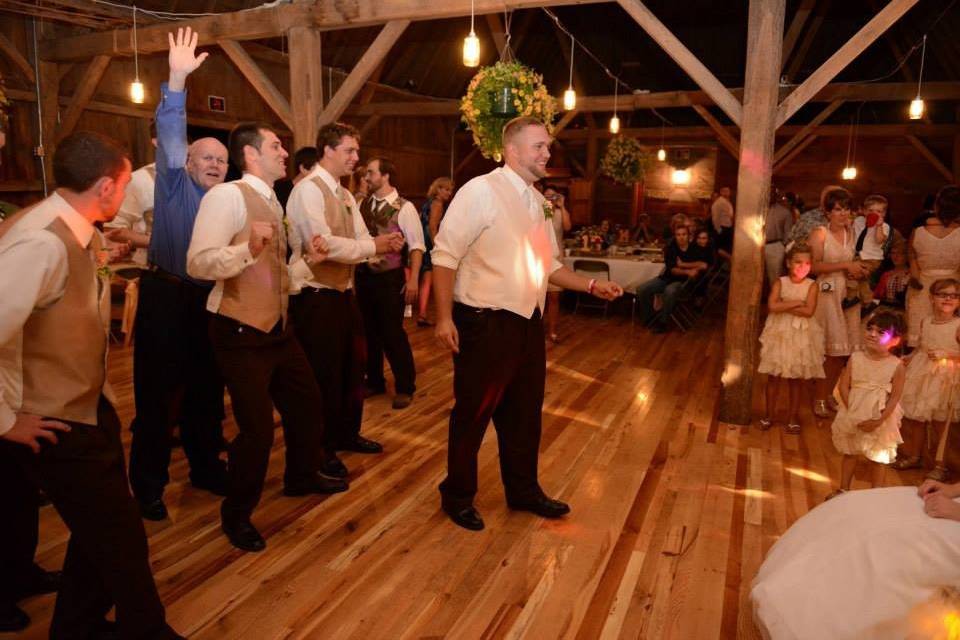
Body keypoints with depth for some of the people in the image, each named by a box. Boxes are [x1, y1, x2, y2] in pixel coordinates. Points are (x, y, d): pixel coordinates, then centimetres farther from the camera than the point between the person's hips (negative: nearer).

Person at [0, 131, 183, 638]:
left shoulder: (81, 232, 1)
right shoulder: (41, 241, -29)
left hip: (91, 407, 9)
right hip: (58, 424, -9)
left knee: (104, 531, 21)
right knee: (120, 538, 5)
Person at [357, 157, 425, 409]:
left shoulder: (404, 207, -9)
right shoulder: (363, 205, 6)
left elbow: (416, 246, -11)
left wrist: (413, 279, -17)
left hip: (390, 277, -5)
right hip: (363, 275, 5)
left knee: (392, 332, 0)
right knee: (369, 332, 14)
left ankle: (404, 387, 16)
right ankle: (374, 381, 30)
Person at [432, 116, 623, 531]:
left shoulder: (538, 201, 12)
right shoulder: (480, 191, -12)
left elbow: (548, 265, 19)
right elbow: (444, 256, -14)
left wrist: (591, 286, 7)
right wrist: (444, 317, -19)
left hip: (528, 322, 8)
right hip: (484, 323, -7)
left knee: (525, 411, 18)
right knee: (473, 413, 7)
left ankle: (523, 490, 37)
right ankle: (457, 495, 28)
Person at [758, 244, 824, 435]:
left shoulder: (811, 286, -4)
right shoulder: (780, 282, -5)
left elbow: (808, 311, -18)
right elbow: (772, 306, -19)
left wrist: (784, 307, -16)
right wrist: (795, 303, -16)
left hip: (802, 336, 0)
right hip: (780, 333, 0)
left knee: (797, 379, 9)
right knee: (774, 376, 7)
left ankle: (792, 418, 23)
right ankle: (769, 416, 20)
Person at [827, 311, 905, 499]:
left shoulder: (897, 366, -14)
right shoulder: (855, 358, -9)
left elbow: (895, 396, -14)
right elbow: (843, 386, -7)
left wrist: (879, 421, -19)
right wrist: (852, 411, -15)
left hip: (879, 420, -2)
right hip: (853, 416, 3)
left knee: (879, 457, 11)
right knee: (850, 453, 18)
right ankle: (843, 489, 32)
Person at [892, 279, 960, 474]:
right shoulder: (925, 322, 2)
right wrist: (906, 359, 4)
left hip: (944, 378, -5)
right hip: (920, 374, 5)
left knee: (940, 422, 4)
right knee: (914, 418, 13)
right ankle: (914, 457, 31)